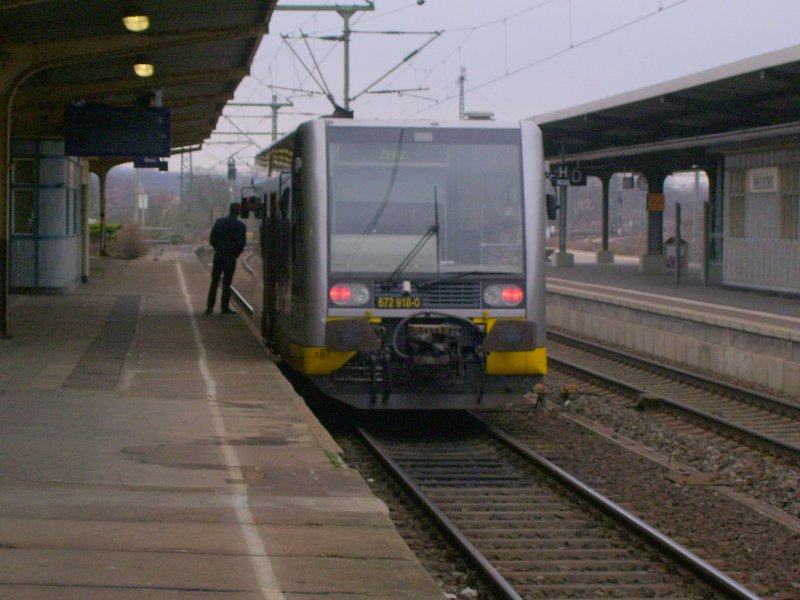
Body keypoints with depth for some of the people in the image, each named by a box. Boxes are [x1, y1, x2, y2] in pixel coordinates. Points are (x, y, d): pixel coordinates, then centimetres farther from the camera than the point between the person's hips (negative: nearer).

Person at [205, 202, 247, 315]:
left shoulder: (219, 221, 0)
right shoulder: (240, 226, -8)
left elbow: (212, 239, 0)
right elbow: (241, 244, -9)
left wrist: (217, 249, 13)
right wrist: (235, 254, 7)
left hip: (218, 255, 2)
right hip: (231, 257, -2)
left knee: (214, 282, 7)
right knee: (226, 283, 3)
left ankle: (209, 307, 6)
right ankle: (224, 307, 4)